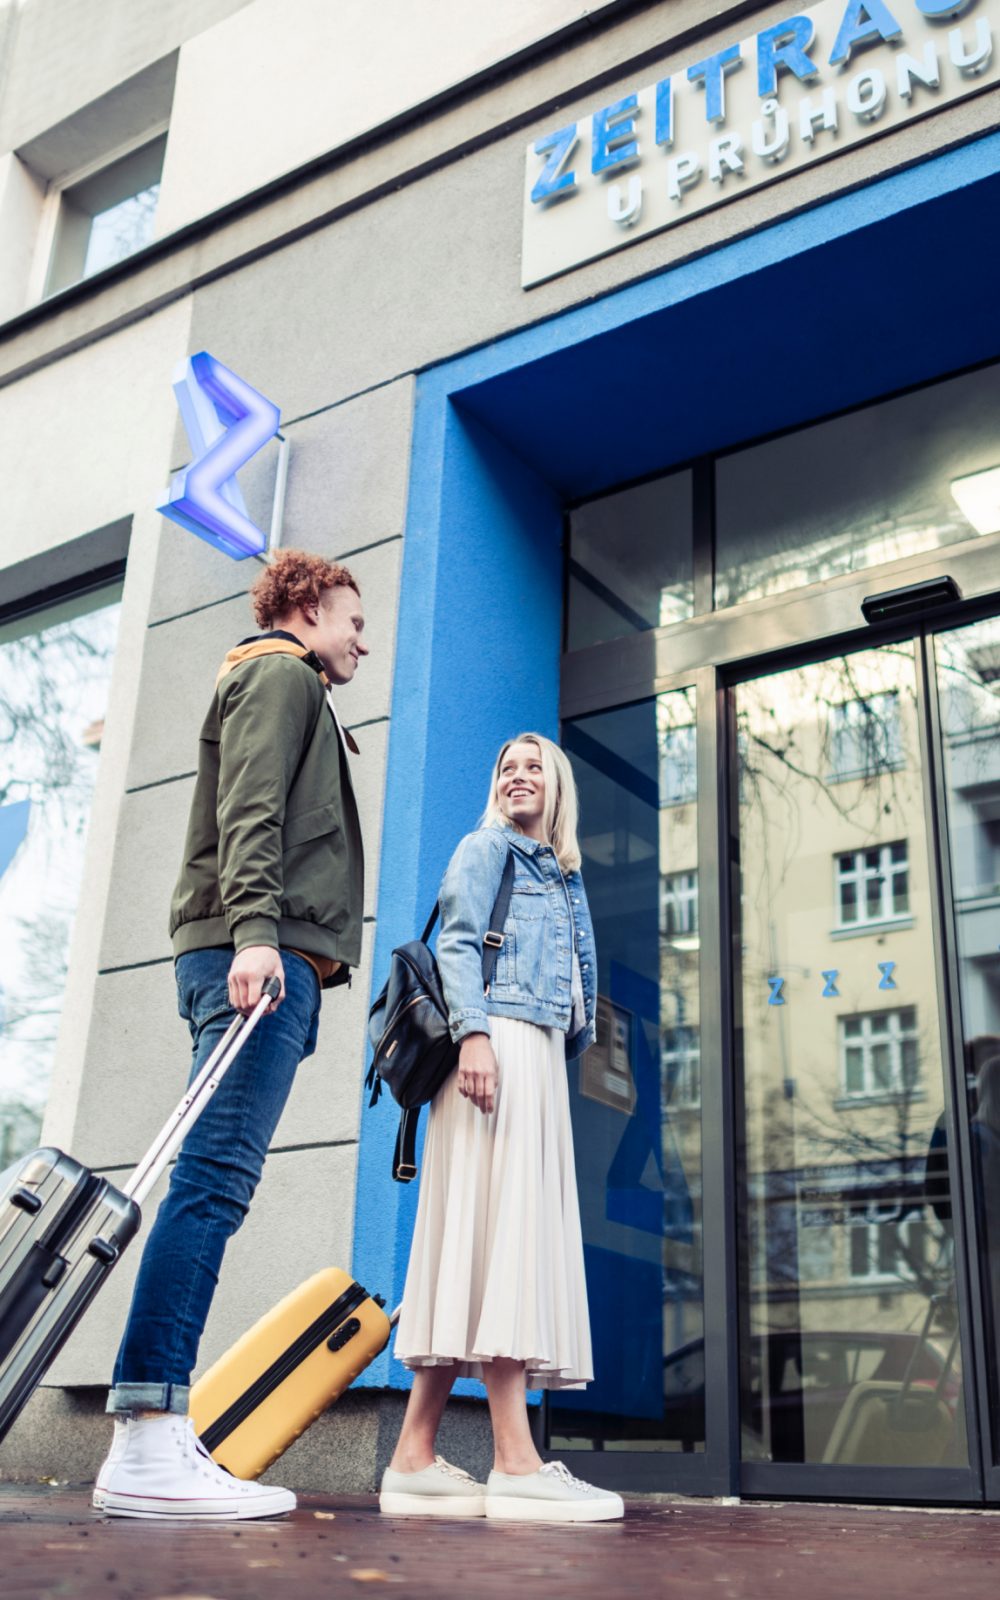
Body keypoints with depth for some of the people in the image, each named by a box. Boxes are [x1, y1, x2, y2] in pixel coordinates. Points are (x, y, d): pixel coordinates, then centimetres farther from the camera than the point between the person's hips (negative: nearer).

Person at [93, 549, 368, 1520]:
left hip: (258, 956, 10)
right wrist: (254, 930, -23)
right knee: (215, 1177, -18)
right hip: (259, 949, -10)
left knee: (212, 1183, 1)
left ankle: (154, 1436, -1)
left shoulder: (284, 687, 34)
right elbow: (251, 809, -11)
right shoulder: (281, 673, 5)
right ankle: (147, 1445, -22)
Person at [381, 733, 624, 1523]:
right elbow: (456, 945, -5)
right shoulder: (485, 848, 8)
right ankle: (516, 1462, -19)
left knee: (496, 1243, 1)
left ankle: (415, 1459, 1)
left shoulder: (563, 877, 29)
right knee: (501, 1228, -15)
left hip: (543, 1058, 8)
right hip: (500, 1039, -8)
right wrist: (474, 1033, -19)